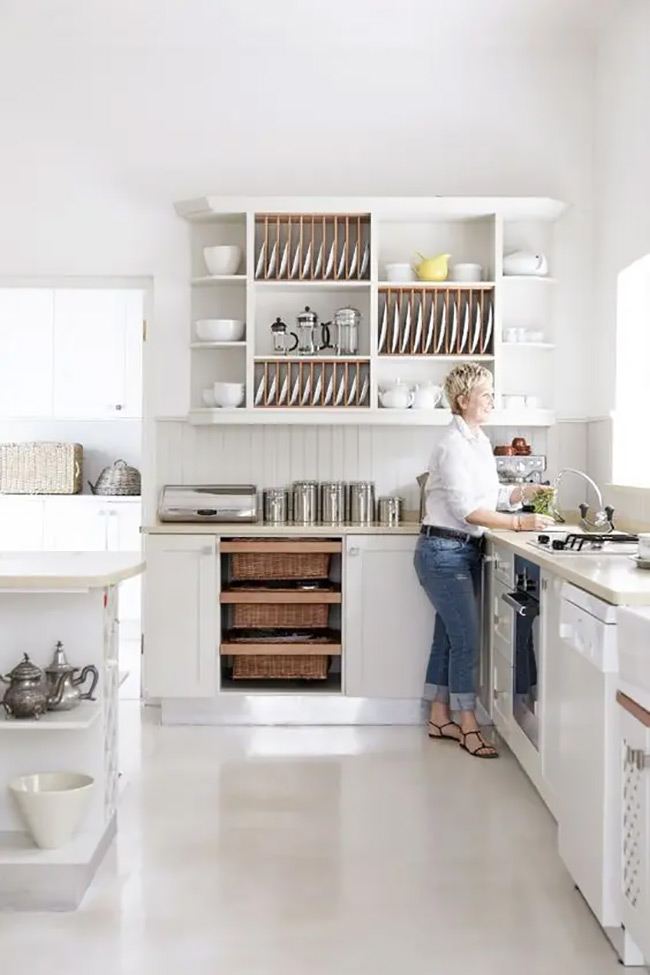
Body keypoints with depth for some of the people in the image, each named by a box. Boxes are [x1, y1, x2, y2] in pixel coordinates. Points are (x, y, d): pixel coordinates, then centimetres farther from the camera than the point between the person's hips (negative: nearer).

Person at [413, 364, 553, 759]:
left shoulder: (480, 442, 11)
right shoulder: (454, 445, -17)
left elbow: (492, 496, 13)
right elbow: (466, 509, -24)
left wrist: (524, 492, -4)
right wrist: (519, 523, -28)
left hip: (466, 551, 9)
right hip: (444, 551, -9)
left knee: (449, 636, 14)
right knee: (467, 638, -6)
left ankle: (440, 719, 23)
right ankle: (469, 726, 4)